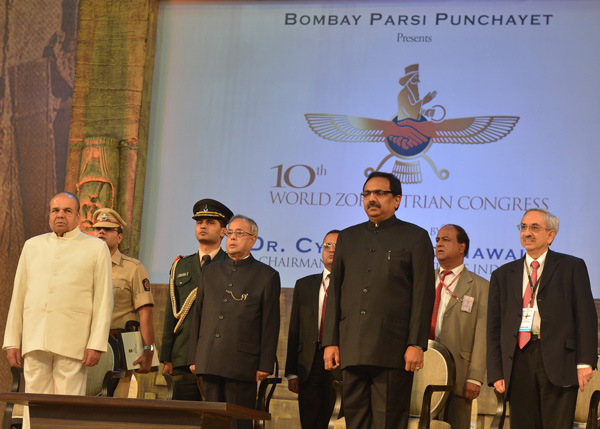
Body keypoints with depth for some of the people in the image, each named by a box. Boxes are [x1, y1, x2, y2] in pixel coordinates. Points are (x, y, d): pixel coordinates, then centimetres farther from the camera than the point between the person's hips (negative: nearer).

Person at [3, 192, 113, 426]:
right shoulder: (32, 246, 16)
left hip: (72, 344, -3)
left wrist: (96, 345, -9)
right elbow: (18, 296, 16)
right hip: (35, 342, 3)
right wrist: (12, 341, 9)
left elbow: (104, 301, 0)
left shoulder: (96, 248, 6)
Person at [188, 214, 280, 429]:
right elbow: (198, 316, 17)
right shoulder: (210, 272, 16)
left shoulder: (267, 276, 2)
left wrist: (265, 365, -7)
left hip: (242, 365, -5)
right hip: (210, 363, 5)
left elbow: (270, 325, -1)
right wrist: (194, 358, 11)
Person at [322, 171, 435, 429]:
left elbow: (424, 294, -1)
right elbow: (335, 292, 16)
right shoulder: (348, 238, 18)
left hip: (393, 351, -4)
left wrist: (416, 345, -9)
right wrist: (330, 341, 7)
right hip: (352, 350, 4)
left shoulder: (415, 238, 5)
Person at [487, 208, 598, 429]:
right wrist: (496, 373, 6)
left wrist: (585, 361, -8)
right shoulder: (503, 275, 18)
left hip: (558, 360, -3)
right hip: (518, 363, 3)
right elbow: (494, 327, 15)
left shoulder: (572, 267, 9)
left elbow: (586, 317, 2)